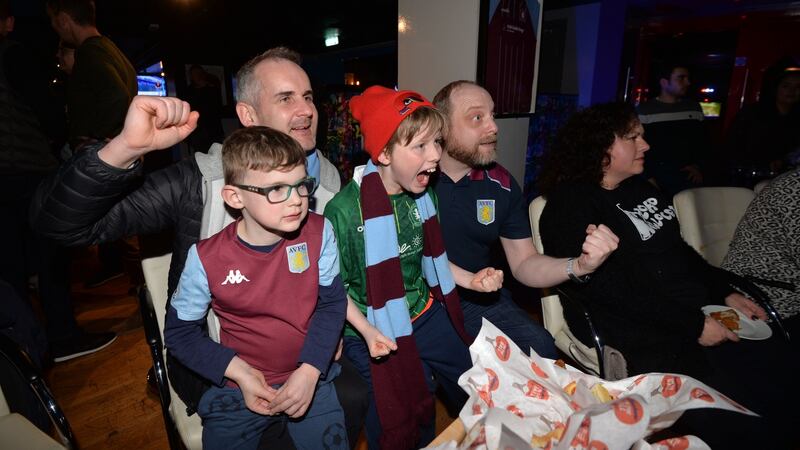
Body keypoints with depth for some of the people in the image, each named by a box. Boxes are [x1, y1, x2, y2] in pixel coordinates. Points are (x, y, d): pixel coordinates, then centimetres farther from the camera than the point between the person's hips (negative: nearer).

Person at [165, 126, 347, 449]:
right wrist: (240, 372, -15)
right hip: (240, 387, 0)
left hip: (310, 378, 1)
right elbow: (179, 331, -4)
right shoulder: (206, 259, -18)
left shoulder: (318, 233, -15)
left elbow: (332, 302, -6)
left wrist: (310, 371, -15)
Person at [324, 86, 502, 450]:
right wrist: (366, 330, -24)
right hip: (377, 331, -5)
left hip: (426, 313, 6)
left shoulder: (423, 195, -7)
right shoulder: (345, 209, -25)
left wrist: (469, 279, 0)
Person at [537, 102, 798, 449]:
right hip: (642, 337, -9)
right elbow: (613, 289, -18)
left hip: (699, 315, 9)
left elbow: (679, 250, 22)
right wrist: (693, 325, -16)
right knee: (742, 421, -18)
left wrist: (725, 293, 11)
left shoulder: (639, 188, 17)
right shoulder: (572, 205, -12)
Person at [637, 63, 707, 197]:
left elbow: (702, 140, 20)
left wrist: (697, 165, 4)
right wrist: (648, 177, -11)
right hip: (657, 175, -4)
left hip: (687, 174, 4)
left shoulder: (694, 107, 14)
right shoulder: (645, 110, -2)